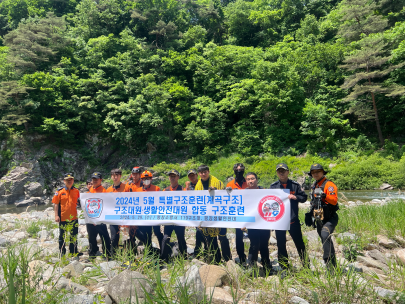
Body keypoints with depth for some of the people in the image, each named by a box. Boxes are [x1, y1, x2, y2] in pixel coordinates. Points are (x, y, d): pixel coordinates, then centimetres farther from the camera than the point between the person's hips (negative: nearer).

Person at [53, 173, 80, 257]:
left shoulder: (76, 191, 3)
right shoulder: (60, 191, -5)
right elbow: (56, 204, -5)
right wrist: (56, 215, -10)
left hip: (74, 217, 3)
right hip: (63, 218, -3)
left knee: (74, 236, 12)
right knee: (62, 236, 10)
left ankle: (73, 252, 25)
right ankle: (62, 253, 24)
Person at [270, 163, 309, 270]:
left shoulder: (295, 185, 2)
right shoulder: (273, 186, 6)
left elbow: (304, 197, 5)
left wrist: (295, 197, -12)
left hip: (293, 220, -1)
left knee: (299, 243, 6)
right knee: (281, 245, 9)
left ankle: (306, 266, 21)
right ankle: (284, 268, 23)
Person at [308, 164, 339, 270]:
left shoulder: (329, 184, -12)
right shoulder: (313, 186, 13)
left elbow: (334, 200, -25)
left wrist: (325, 196, -41)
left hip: (330, 218, -8)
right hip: (319, 219, 8)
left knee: (325, 235, -30)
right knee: (325, 241, 15)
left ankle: (329, 261, -27)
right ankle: (333, 265, 30)